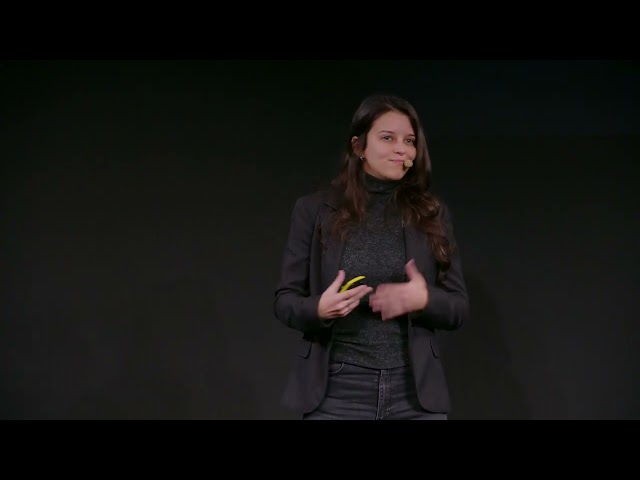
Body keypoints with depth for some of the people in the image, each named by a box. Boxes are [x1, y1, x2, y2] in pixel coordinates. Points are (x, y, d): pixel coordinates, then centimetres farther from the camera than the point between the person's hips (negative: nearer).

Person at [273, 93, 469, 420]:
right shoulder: (314, 209, 1)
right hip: (336, 393, -1)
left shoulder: (432, 214, 7)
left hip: (415, 393, 2)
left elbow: (459, 307, 7)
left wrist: (425, 299, -15)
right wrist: (319, 309, -19)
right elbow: (284, 300, 2)